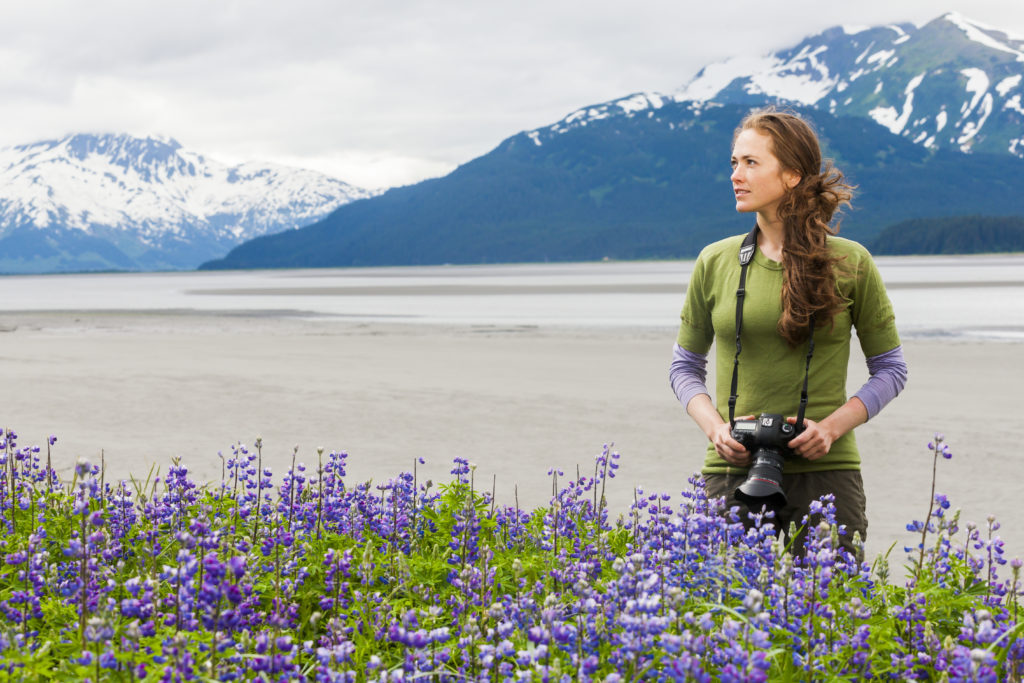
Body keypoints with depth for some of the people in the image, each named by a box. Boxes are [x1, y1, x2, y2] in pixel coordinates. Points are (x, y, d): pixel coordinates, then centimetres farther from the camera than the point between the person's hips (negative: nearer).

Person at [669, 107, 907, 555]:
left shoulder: (849, 263, 1)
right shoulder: (715, 262, 6)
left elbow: (890, 370, 7)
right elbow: (685, 366, 15)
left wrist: (832, 426, -8)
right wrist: (715, 427, -4)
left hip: (825, 473, -1)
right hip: (732, 472, 1)